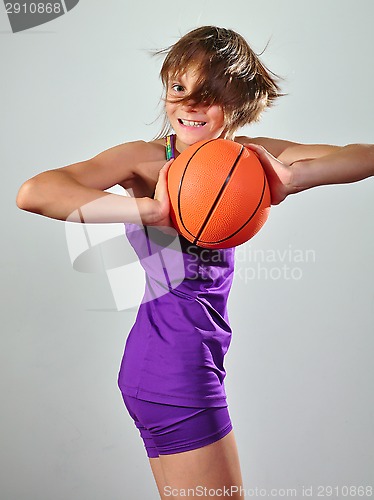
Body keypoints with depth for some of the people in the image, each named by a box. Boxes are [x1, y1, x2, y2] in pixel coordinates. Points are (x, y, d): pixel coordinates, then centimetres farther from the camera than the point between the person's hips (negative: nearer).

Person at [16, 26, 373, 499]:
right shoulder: (146, 158, -11)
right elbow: (32, 193, -24)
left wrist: (290, 179, -24)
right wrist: (149, 210, -33)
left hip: (194, 360, 7)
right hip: (172, 361, -7)